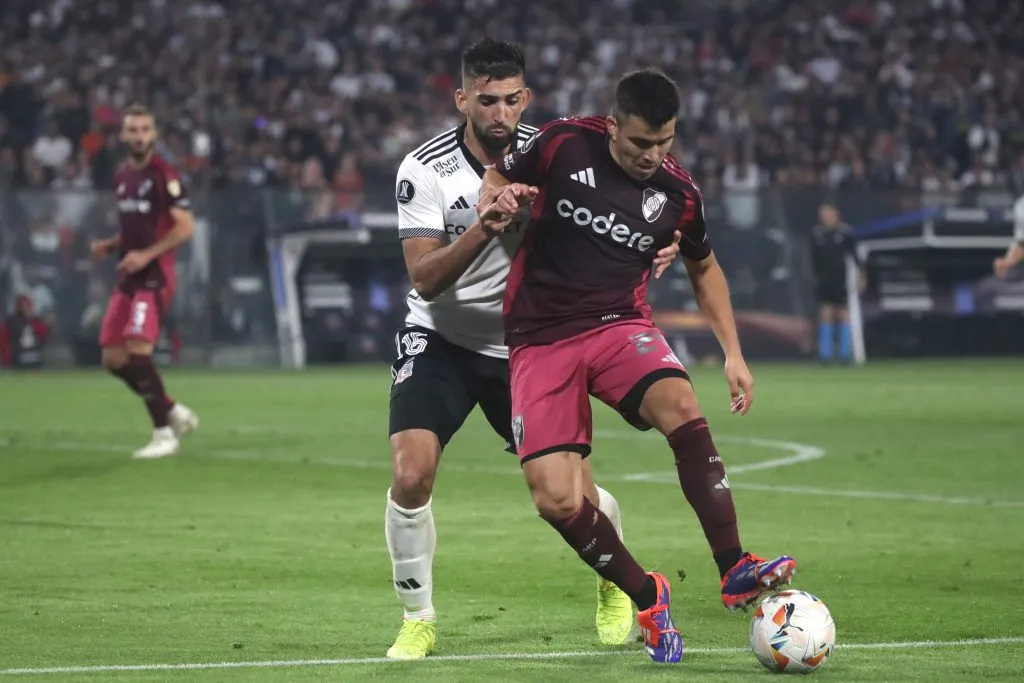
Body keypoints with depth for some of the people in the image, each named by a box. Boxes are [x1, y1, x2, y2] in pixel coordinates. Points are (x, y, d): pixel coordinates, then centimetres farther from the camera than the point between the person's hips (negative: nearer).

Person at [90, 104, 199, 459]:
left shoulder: (164, 175, -10)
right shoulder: (121, 176, 14)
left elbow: (185, 227, -13)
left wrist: (146, 255, -21)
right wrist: (110, 245, 8)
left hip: (154, 276, -8)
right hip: (128, 277, 8)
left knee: (137, 350, -19)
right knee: (113, 357, 3)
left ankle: (164, 434, -10)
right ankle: (175, 412, 18)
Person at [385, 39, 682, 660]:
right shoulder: (426, 170, -17)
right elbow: (425, 279, -23)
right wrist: (484, 227, -38)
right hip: (442, 342, -2)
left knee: (574, 493, 0)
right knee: (410, 474, -21)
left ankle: (616, 584, 33)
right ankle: (419, 619, -1)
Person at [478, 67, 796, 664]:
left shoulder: (678, 192, -1)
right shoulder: (563, 145, -8)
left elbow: (704, 268, 18)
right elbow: (498, 178, 10)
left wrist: (733, 353, 11)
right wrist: (495, 210, -15)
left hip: (619, 323, 1)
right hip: (540, 339, -1)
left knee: (682, 406, -32)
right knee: (556, 502, -15)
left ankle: (735, 572, -28)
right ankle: (647, 598, 9)